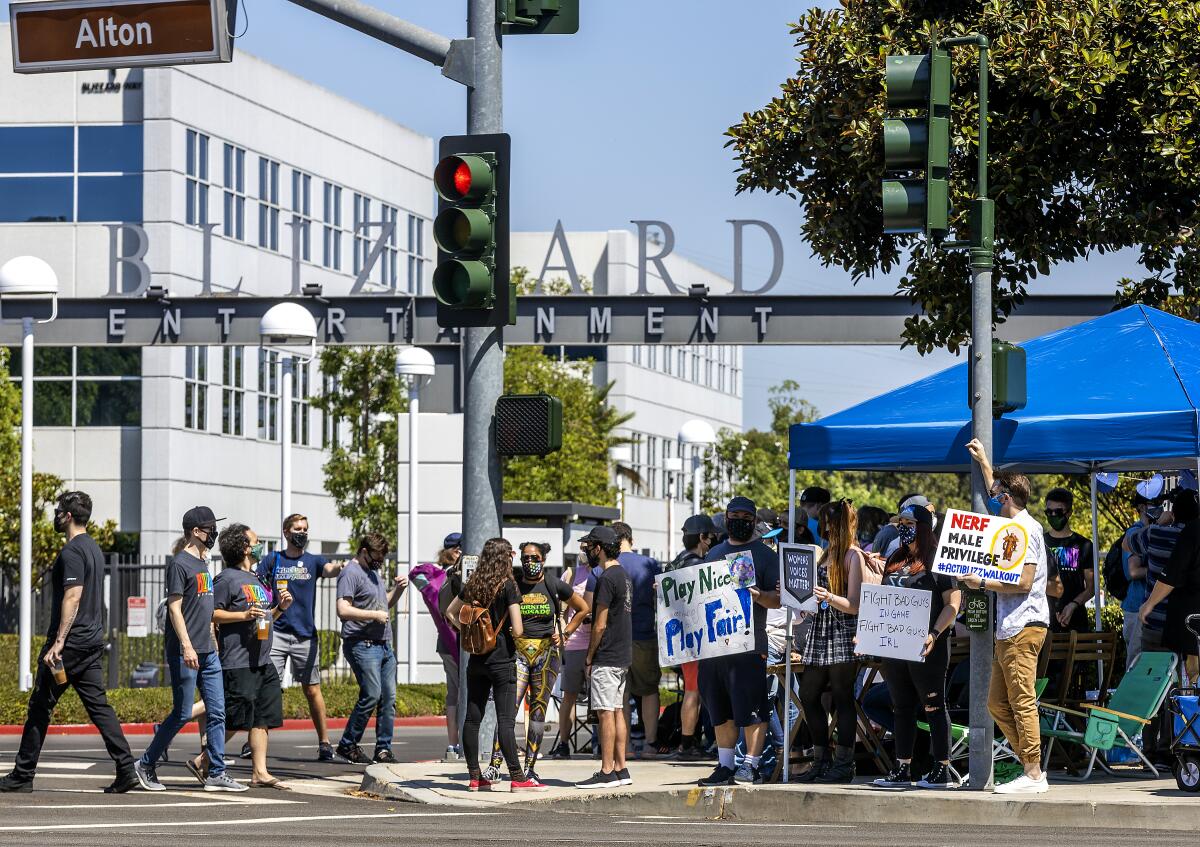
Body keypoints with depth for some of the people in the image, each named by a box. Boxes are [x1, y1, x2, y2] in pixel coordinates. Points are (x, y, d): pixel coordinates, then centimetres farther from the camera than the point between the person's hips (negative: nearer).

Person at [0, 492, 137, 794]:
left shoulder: (72, 551, -13)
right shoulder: (94, 548, 18)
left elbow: (73, 596, -21)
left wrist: (58, 641, -24)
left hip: (70, 643, -9)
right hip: (93, 640, 9)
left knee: (40, 705, 0)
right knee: (98, 704, 5)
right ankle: (126, 769, -6)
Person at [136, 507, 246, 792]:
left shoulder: (204, 563, 17)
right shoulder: (180, 564, -10)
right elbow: (175, 608, -15)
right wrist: (187, 646, -22)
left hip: (208, 652, 8)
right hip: (185, 653, -8)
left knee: (216, 712, 3)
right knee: (182, 714, -4)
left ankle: (216, 773, 4)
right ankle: (146, 765, 9)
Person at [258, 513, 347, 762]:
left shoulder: (313, 561, 8)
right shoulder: (272, 561, 9)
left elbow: (328, 569, -14)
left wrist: (338, 568, -37)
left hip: (305, 634, 1)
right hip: (276, 632, -1)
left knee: (312, 689, 3)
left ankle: (324, 742, 9)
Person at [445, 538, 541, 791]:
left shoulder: (473, 585, 7)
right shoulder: (508, 587, -11)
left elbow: (450, 613, 18)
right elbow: (517, 630, -16)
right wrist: (514, 631, 6)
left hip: (476, 659, 6)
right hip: (501, 660, -6)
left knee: (472, 718, 7)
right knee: (506, 720, -7)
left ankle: (475, 777, 10)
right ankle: (517, 778, -6)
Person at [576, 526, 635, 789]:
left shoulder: (607, 578, -15)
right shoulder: (624, 576, 15)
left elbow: (600, 625, -16)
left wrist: (589, 658, -8)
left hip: (606, 658, -10)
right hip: (623, 656, 10)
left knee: (606, 713, -8)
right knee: (617, 711, 11)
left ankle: (607, 772, -8)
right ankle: (620, 769, 13)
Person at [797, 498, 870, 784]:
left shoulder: (854, 556, -7)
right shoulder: (826, 554, 17)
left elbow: (855, 605, -13)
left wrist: (829, 598, -28)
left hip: (844, 635, -8)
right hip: (820, 632, 8)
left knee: (842, 699, -4)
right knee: (808, 696, 7)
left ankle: (844, 764, 0)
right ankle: (822, 759, 16)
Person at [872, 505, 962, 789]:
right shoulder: (895, 561, 17)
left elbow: (952, 603, -10)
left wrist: (934, 634, -22)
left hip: (926, 648, -7)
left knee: (933, 706, -4)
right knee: (901, 708, 10)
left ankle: (943, 770, -2)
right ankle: (902, 769, 15)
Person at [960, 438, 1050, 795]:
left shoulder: (1026, 528, -11)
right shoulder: (1013, 523, 18)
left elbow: (1023, 582, -19)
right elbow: (996, 497, 42)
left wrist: (982, 583, -12)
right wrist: (983, 462, 47)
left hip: (1024, 627, -10)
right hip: (1008, 629, 10)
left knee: (1022, 702, -10)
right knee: (997, 703, 10)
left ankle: (1033, 776, -10)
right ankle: (1032, 767, 11)